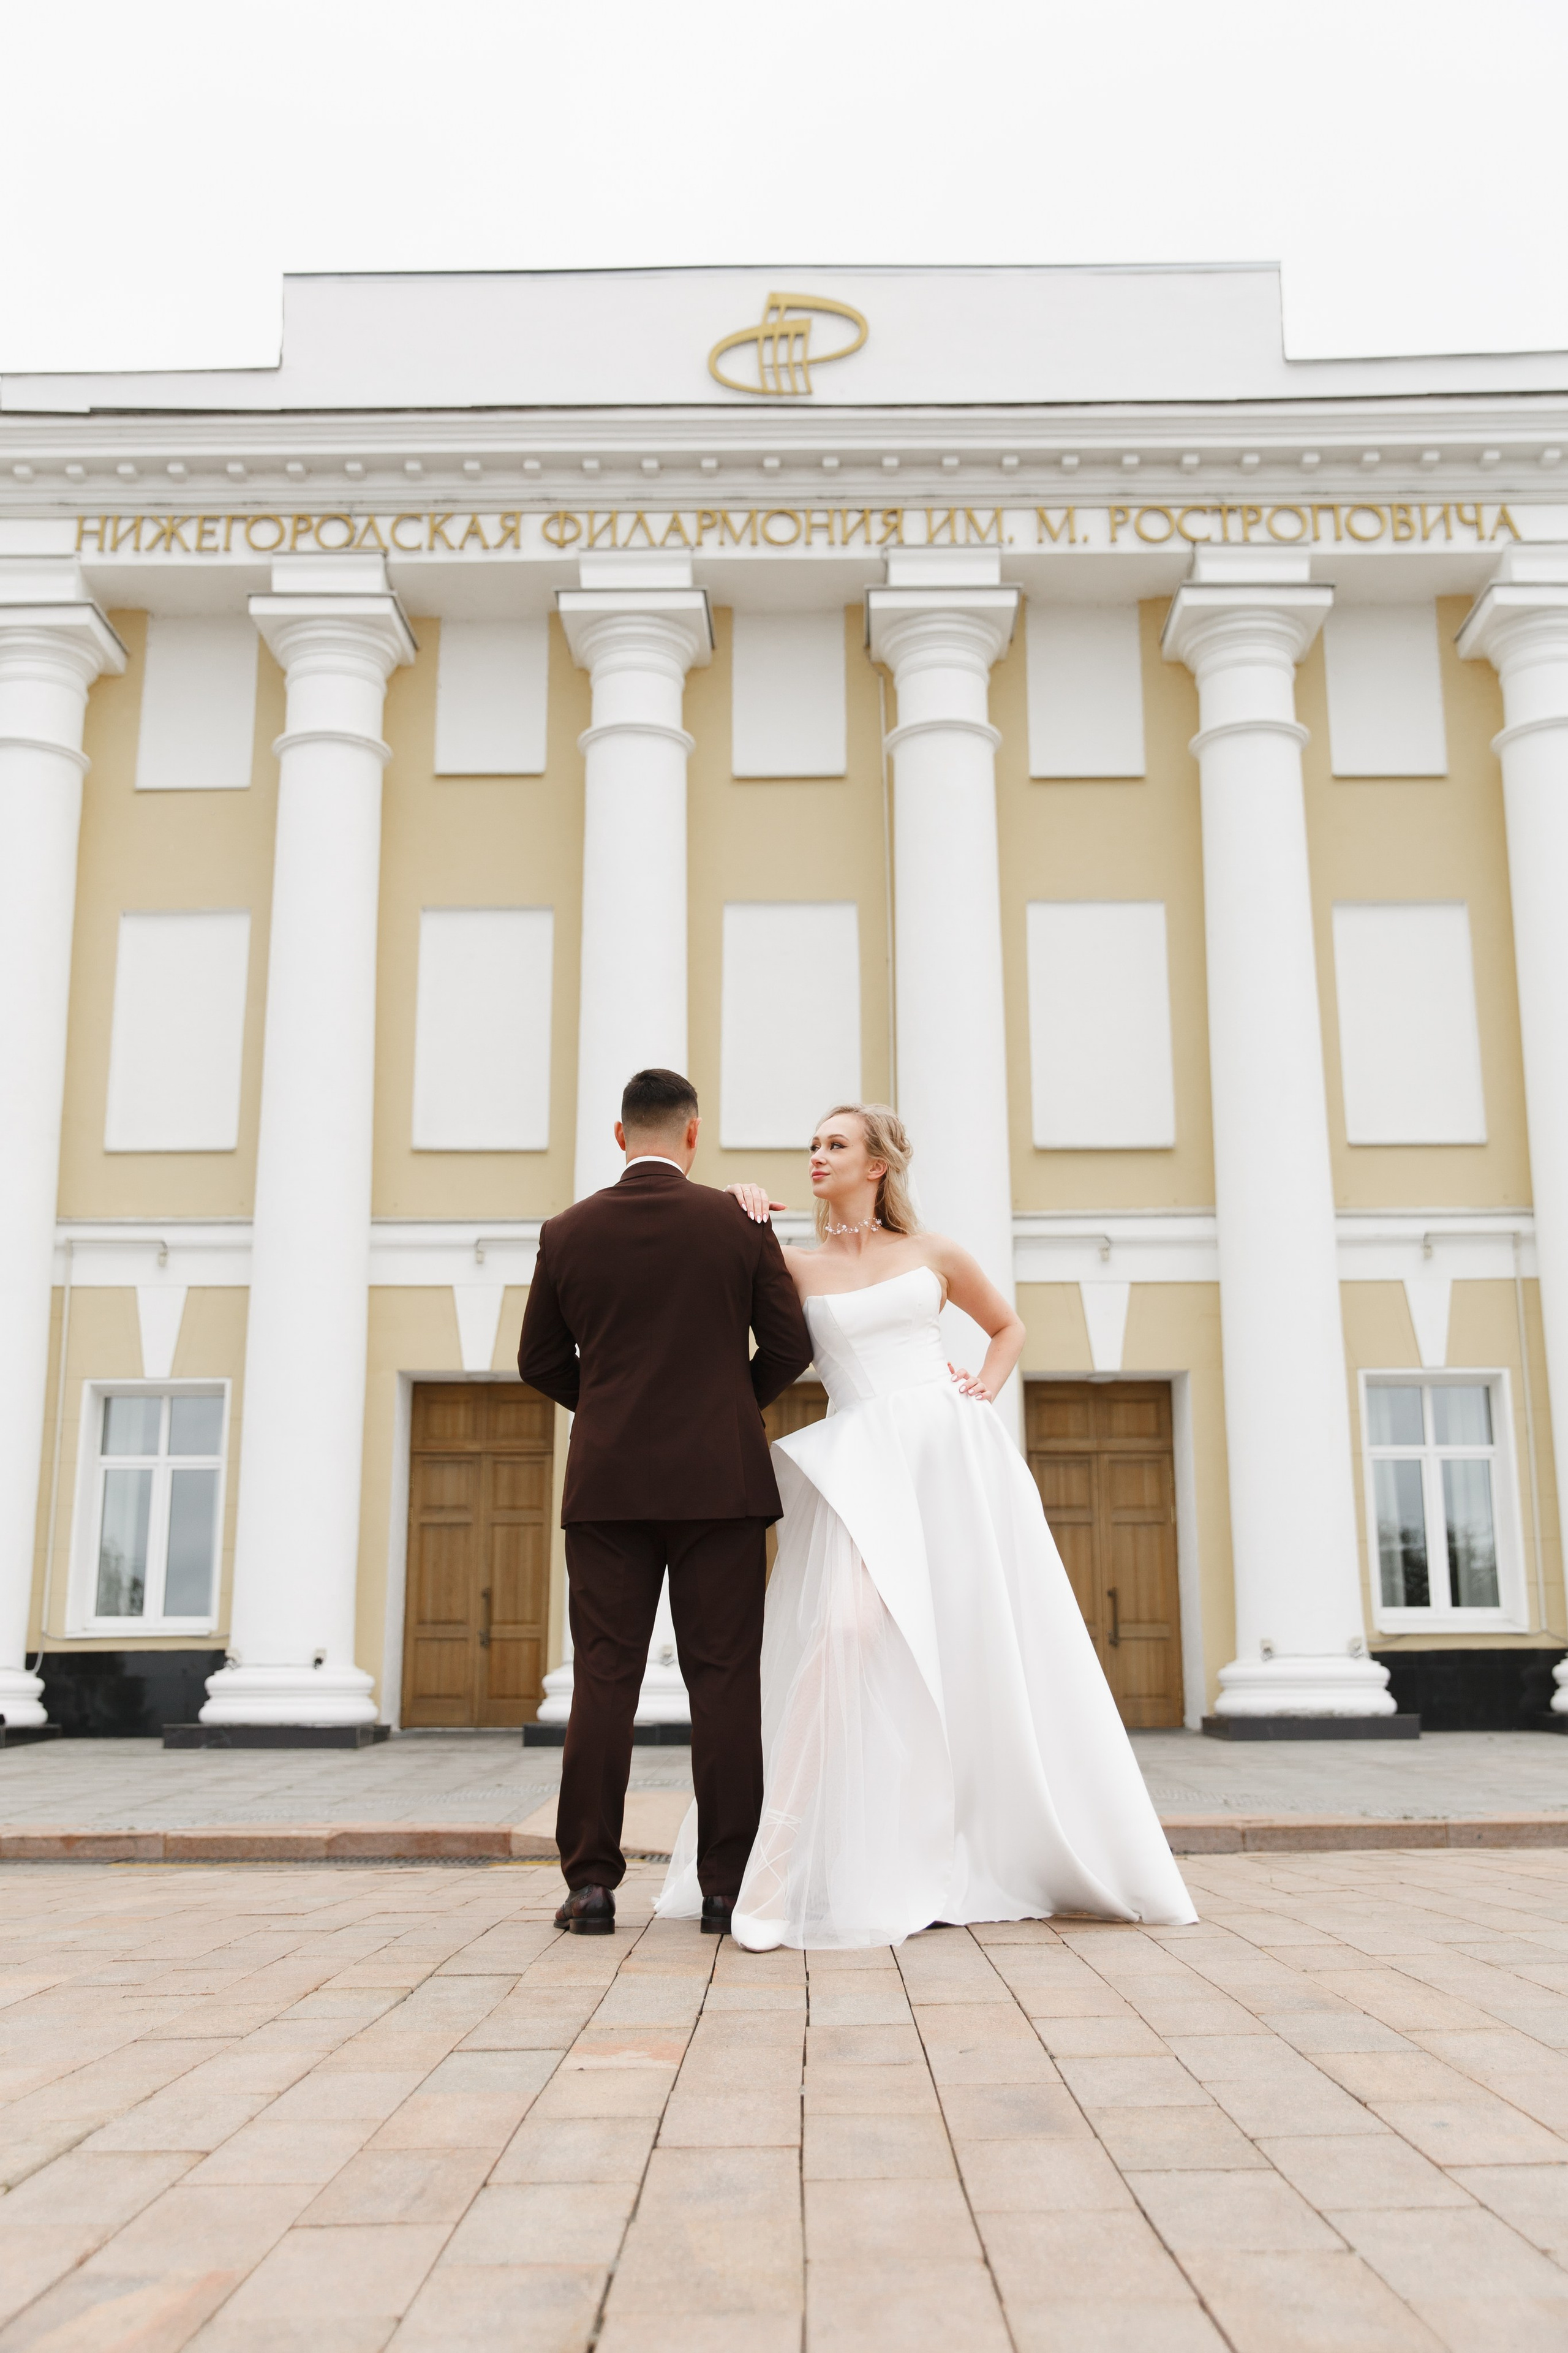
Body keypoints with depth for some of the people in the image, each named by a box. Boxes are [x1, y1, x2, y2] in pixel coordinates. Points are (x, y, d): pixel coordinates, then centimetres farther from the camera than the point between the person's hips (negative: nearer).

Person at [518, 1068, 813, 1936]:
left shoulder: (567, 1233, 2)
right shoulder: (740, 1225, -2)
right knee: (723, 1682, 3)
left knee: (603, 1682, 4)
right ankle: (725, 1886, 6)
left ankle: (591, 1885, 6)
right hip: (721, 1481, -1)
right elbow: (789, 1348, 2)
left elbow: (539, 1361, 8)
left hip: (607, 1483, 1)